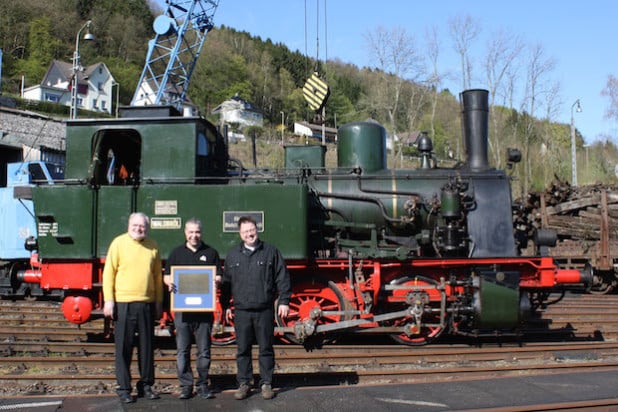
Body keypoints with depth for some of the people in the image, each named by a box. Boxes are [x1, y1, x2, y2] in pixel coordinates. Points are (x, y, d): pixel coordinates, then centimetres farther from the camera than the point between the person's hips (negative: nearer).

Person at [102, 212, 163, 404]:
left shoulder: (152, 246, 9)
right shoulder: (118, 243, -1)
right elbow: (109, 273, -3)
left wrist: (159, 301, 13)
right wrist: (108, 300, -9)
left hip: (147, 304, 3)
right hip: (123, 303, -3)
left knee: (147, 346, 10)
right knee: (123, 347, 3)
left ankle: (146, 386, 21)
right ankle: (123, 388, 13)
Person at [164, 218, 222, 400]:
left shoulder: (211, 253, 9)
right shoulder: (177, 253, 11)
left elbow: (219, 277, 9)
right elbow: (167, 276, 10)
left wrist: (215, 281, -14)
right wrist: (170, 283, -13)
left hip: (204, 308, 0)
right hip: (182, 307, 1)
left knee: (204, 350, 4)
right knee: (182, 350, 3)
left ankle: (203, 385, 14)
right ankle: (185, 385, 10)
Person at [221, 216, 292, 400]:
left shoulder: (271, 251, 2)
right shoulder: (232, 255, 8)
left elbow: (282, 278, 2)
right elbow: (226, 282, 12)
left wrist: (284, 301, -3)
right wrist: (225, 306, 9)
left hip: (265, 310, -1)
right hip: (241, 311, 2)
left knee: (266, 349, 6)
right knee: (242, 350, 7)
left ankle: (266, 384, 16)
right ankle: (243, 384, 18)